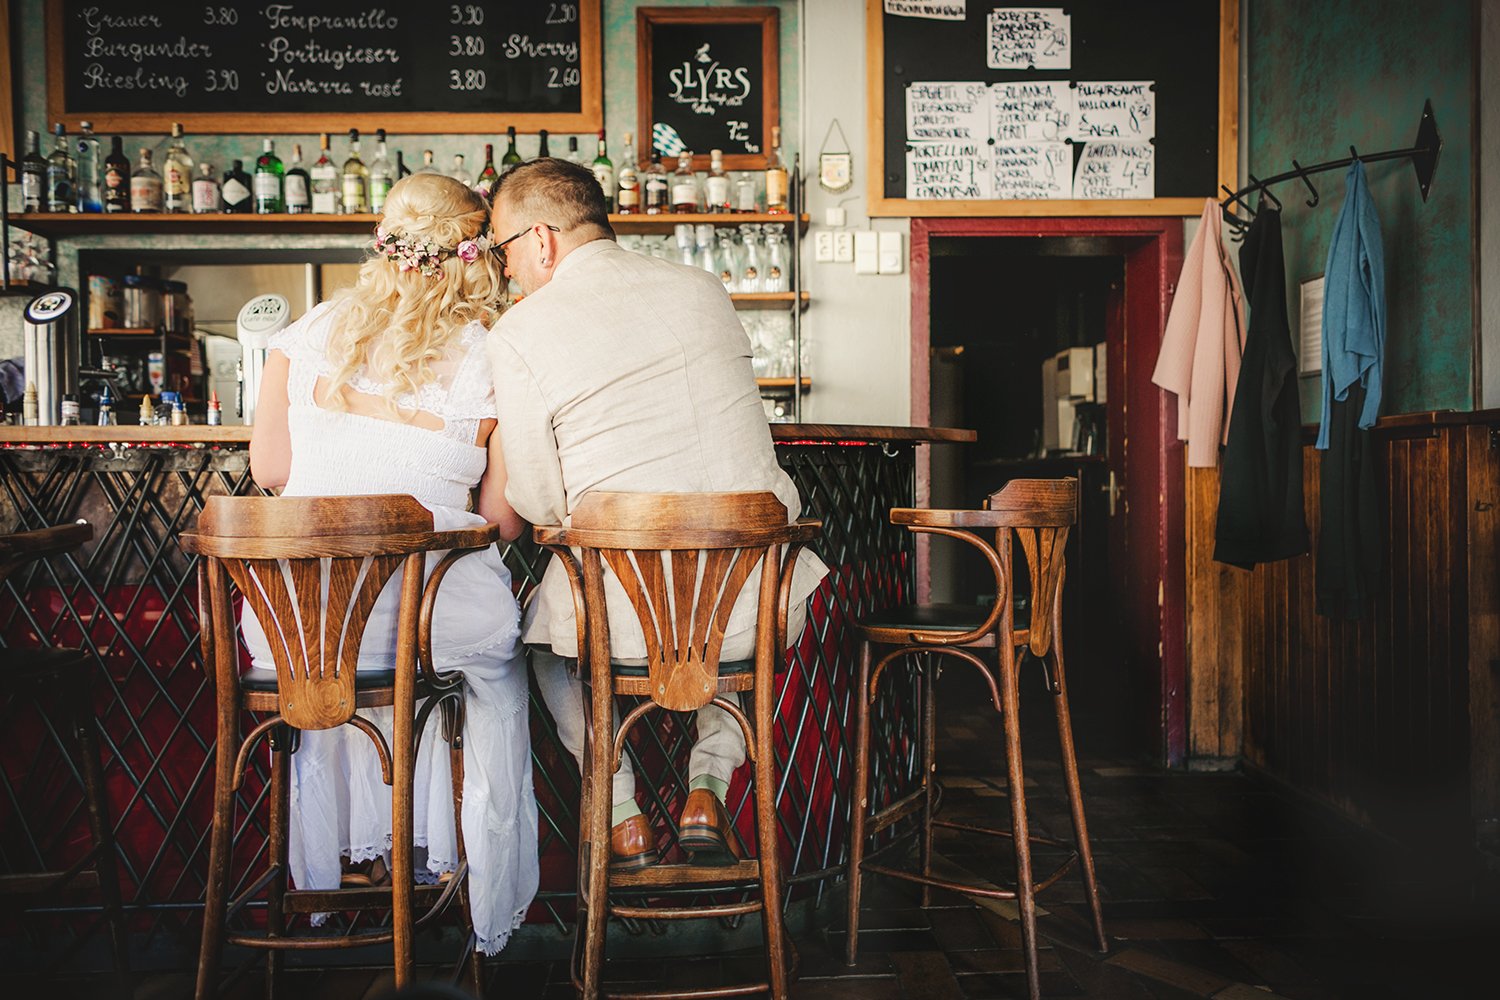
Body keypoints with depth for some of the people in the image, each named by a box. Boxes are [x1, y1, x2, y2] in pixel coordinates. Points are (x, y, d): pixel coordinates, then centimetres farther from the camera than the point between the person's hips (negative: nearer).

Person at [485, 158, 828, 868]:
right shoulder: (703, 289, 8)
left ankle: (622, 815, 25)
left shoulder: (519, 333, -6)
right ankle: (708, 789, 26)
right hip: (756, 615, 3)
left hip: (627, 621, -2)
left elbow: (538, 503, -3)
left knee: (542, 632, 32)